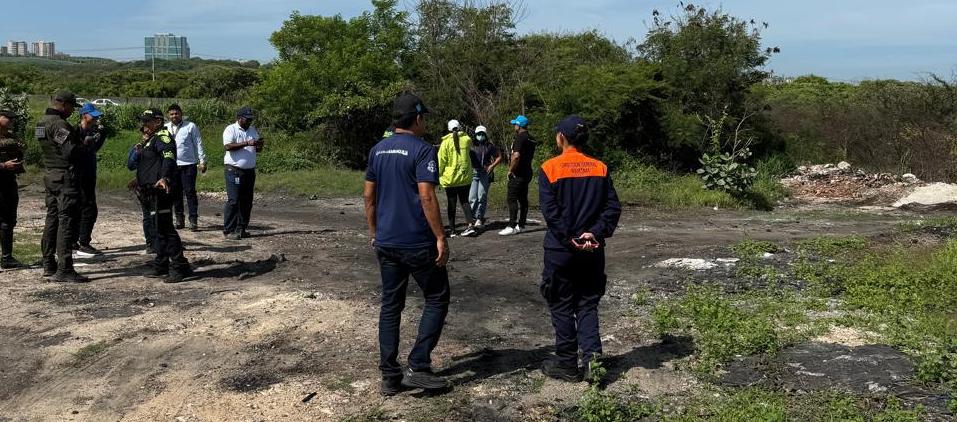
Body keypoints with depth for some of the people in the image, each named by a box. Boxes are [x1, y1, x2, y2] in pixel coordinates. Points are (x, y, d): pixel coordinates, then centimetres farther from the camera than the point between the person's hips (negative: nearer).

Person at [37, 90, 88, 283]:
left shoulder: (42, 122, 15)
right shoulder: (59, 124, -17)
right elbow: (71, 152, -24)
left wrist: (79, 140, 7)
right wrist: (84, 145, -4)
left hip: (50, 176, 10)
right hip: (66, 177, -10)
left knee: (52, 219, 16)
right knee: (67, 222, -8)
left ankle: (49, 265, 22)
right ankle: (64, 270, -9)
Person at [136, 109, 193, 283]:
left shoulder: (162, 137, -11)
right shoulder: (150, 140, 23)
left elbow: (169, 157, -29)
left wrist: (164, 178, -45)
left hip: (160, 190, -11)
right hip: (152, 192, 11)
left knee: (164, 228, -12)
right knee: (159, 229, 16)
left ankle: (180, 266, -10)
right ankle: (161, 266, 24)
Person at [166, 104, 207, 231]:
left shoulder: (190, 126, 0)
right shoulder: (165, 128, 10)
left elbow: (198, 144, 1)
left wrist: (202, 161, -3)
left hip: (188, 164, -4)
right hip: (172, 165, 4)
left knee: (190, 192, -5)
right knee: (176, 193, 9)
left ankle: (193, 220, -2)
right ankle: (179, 219, 18)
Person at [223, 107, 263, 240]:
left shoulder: (252, 130, 15)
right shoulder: (231, 129, -4)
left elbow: (258, 150, 17)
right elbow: (229, 146, -20)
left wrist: (259, 145, -6)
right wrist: (247, 143, -25)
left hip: (250, 170, 7)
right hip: (234, 170, -7)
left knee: (247, 201, 8)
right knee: (233, 201, -8)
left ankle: (241, 229, 16)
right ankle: (228, 230, -5)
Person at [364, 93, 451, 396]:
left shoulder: (378, 150, 10)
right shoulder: (423, 150, -11)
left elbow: (369, 195, 12)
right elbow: (426, 197, -18)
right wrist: (440, 237, -14)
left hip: (385, 242, 7)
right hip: (418, 243, -6)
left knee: (391, 305, 11)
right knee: (436, 300, 8)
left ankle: (390, 377, 14)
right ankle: (418, 367, 3)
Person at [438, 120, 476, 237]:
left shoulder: (446, 142, -10)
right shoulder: (466, 139, -2)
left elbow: (441, 161, -7)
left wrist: (439, 174, 4)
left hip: (450, 178, -2)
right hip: (465, 178, 2)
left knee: (452, 203, 5)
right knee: (464, 201, 12)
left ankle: (452, 230, 9)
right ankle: (470, 224, -4)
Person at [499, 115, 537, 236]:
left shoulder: (520, 137, -15)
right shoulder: (531, 139, 14)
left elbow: (516, 156, -25)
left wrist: (510, 170, -14)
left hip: (518, 174, -10)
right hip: (527, 172, 10)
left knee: (512, 199, -9)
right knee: (523, 199, 11)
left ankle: (512, 226, -12)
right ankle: (521, 225, 16)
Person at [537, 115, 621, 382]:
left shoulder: (550, 169, -8)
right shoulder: (600, 168, 3)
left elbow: (550, 211, -15)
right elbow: (613, 207, -4)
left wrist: (570, 239, -12)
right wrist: (595, 233, -9)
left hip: (560, 249, -3)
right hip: (593, 250, 3)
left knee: (562, 307, 8)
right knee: (588, 304, 15)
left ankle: (567, 365, 15)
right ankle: (592, 355, 1)